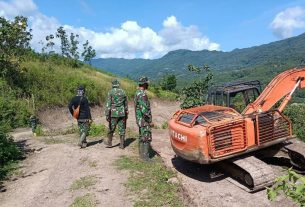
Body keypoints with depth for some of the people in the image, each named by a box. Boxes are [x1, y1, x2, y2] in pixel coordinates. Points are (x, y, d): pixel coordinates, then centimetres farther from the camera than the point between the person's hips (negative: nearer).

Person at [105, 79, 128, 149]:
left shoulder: (111, 92, -5)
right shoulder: (123, 91, 7)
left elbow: (108, 104, -11)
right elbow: (126, 104, 13)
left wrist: (107, 115, -9)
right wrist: (126, 114, 22)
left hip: (114, 113, -3)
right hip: (122, 113, 3)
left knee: (111, 129, 11)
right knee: (122, 129, 7)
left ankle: (109, 143, 24)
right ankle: (122, 144, 9)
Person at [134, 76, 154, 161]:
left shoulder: (137, 93, 11)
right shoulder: (142, 94, -21)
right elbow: (144, 110, -27)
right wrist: (150, 121, -18)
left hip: (140, 120, 10)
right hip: (144, 120, -10)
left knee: (142, 138, 17)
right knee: (147, 139, -4)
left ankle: (142, 155, 28)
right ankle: (146, 158, 2)